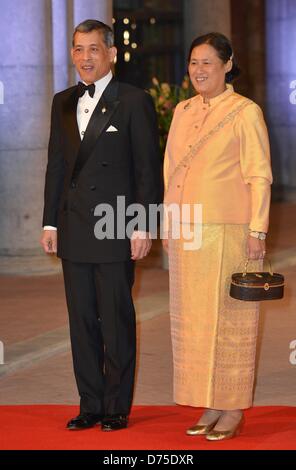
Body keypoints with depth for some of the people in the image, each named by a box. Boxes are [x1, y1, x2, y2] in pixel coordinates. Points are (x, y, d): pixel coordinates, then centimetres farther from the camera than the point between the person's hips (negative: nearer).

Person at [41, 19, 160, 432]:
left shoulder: (134, 102, -3)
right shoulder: (63, 103, 13)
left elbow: (148, 169, -5)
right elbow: (56, 166, 15)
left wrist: (142, 228, -11)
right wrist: (51, 222, 9)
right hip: (74, 232, 5)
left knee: (116, 321, 0)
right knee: (82, 321, 9)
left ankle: (117, 408, 10)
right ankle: (90, 405, 17)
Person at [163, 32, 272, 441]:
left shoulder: (246, 113, -4)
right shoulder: (183, 112, 13)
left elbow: (259, 177, -7)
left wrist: (257, 231, -13)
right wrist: (168, 223, 12)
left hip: (227, 231, -6)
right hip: (187, 231, 6)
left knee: (228, 319, -1)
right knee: (192, 319, 8)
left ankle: (233, 410, 7)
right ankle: (210, 406, 17)